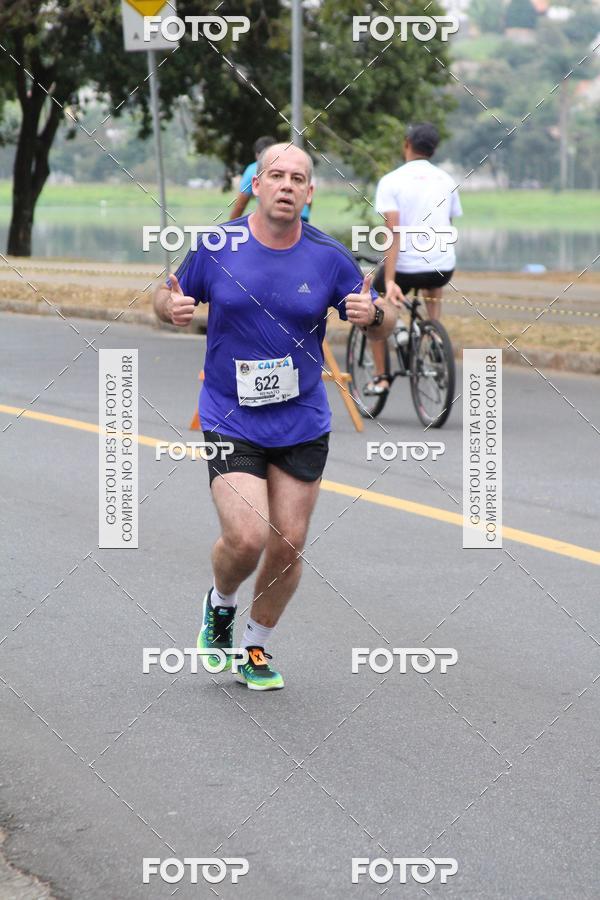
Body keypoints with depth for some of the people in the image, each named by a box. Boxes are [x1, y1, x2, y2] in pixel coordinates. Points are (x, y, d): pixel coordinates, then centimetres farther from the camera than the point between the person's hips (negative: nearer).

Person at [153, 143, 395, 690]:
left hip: (302, 423, 2)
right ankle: (220, 604, 19)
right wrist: (170, 307, -16)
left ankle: (257, 647, 28)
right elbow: (171, 300, 8)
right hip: (230, 420, -2)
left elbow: (384, 324, 5)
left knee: (289, 545, 5)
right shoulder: (215, 247, -6)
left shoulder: (329, 256, -4)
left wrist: (373, 313, -19)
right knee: (246, 538, -16)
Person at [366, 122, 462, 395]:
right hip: (444, 267, 4)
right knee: (434, 286, 41)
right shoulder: (446, 181, 8)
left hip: (406, 267, -4)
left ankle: (380, 376, 16)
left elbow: (393, 232, -16)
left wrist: (390, 281, -20)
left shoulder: (391, 181, -7)